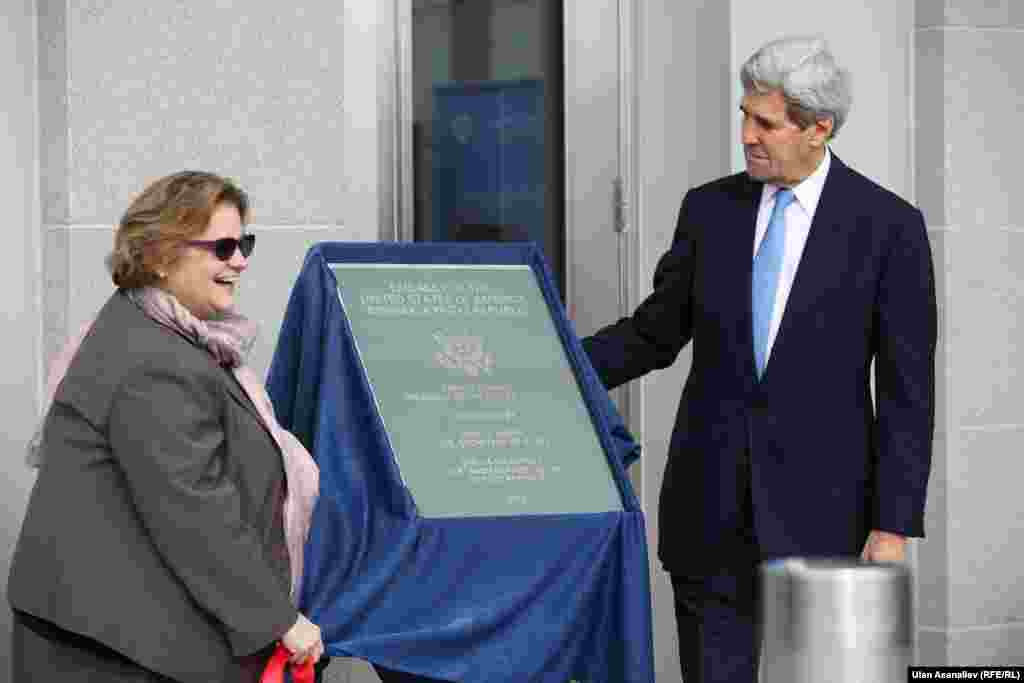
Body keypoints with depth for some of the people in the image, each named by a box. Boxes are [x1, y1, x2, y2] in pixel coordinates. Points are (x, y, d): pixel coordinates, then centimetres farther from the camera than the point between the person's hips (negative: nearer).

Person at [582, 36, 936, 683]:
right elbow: (655, 333, 14)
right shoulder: (709, 210, 5)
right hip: (711, 510, 3)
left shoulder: (889, 225, -6)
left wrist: (894, 527, -10)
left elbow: (907, 391, -6)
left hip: (819, 509, -3)